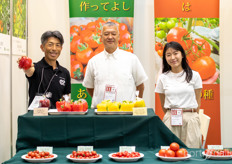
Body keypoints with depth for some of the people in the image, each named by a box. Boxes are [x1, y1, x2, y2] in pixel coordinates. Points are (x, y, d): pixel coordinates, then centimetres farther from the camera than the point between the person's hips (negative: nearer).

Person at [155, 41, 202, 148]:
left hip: (190, 118, 0)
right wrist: (171, 117, 10)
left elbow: (198, 101, 8)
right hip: (170, 119, 0)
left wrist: (191, 117, 6)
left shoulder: (194, 75, 3)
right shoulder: (163, 78, 5)